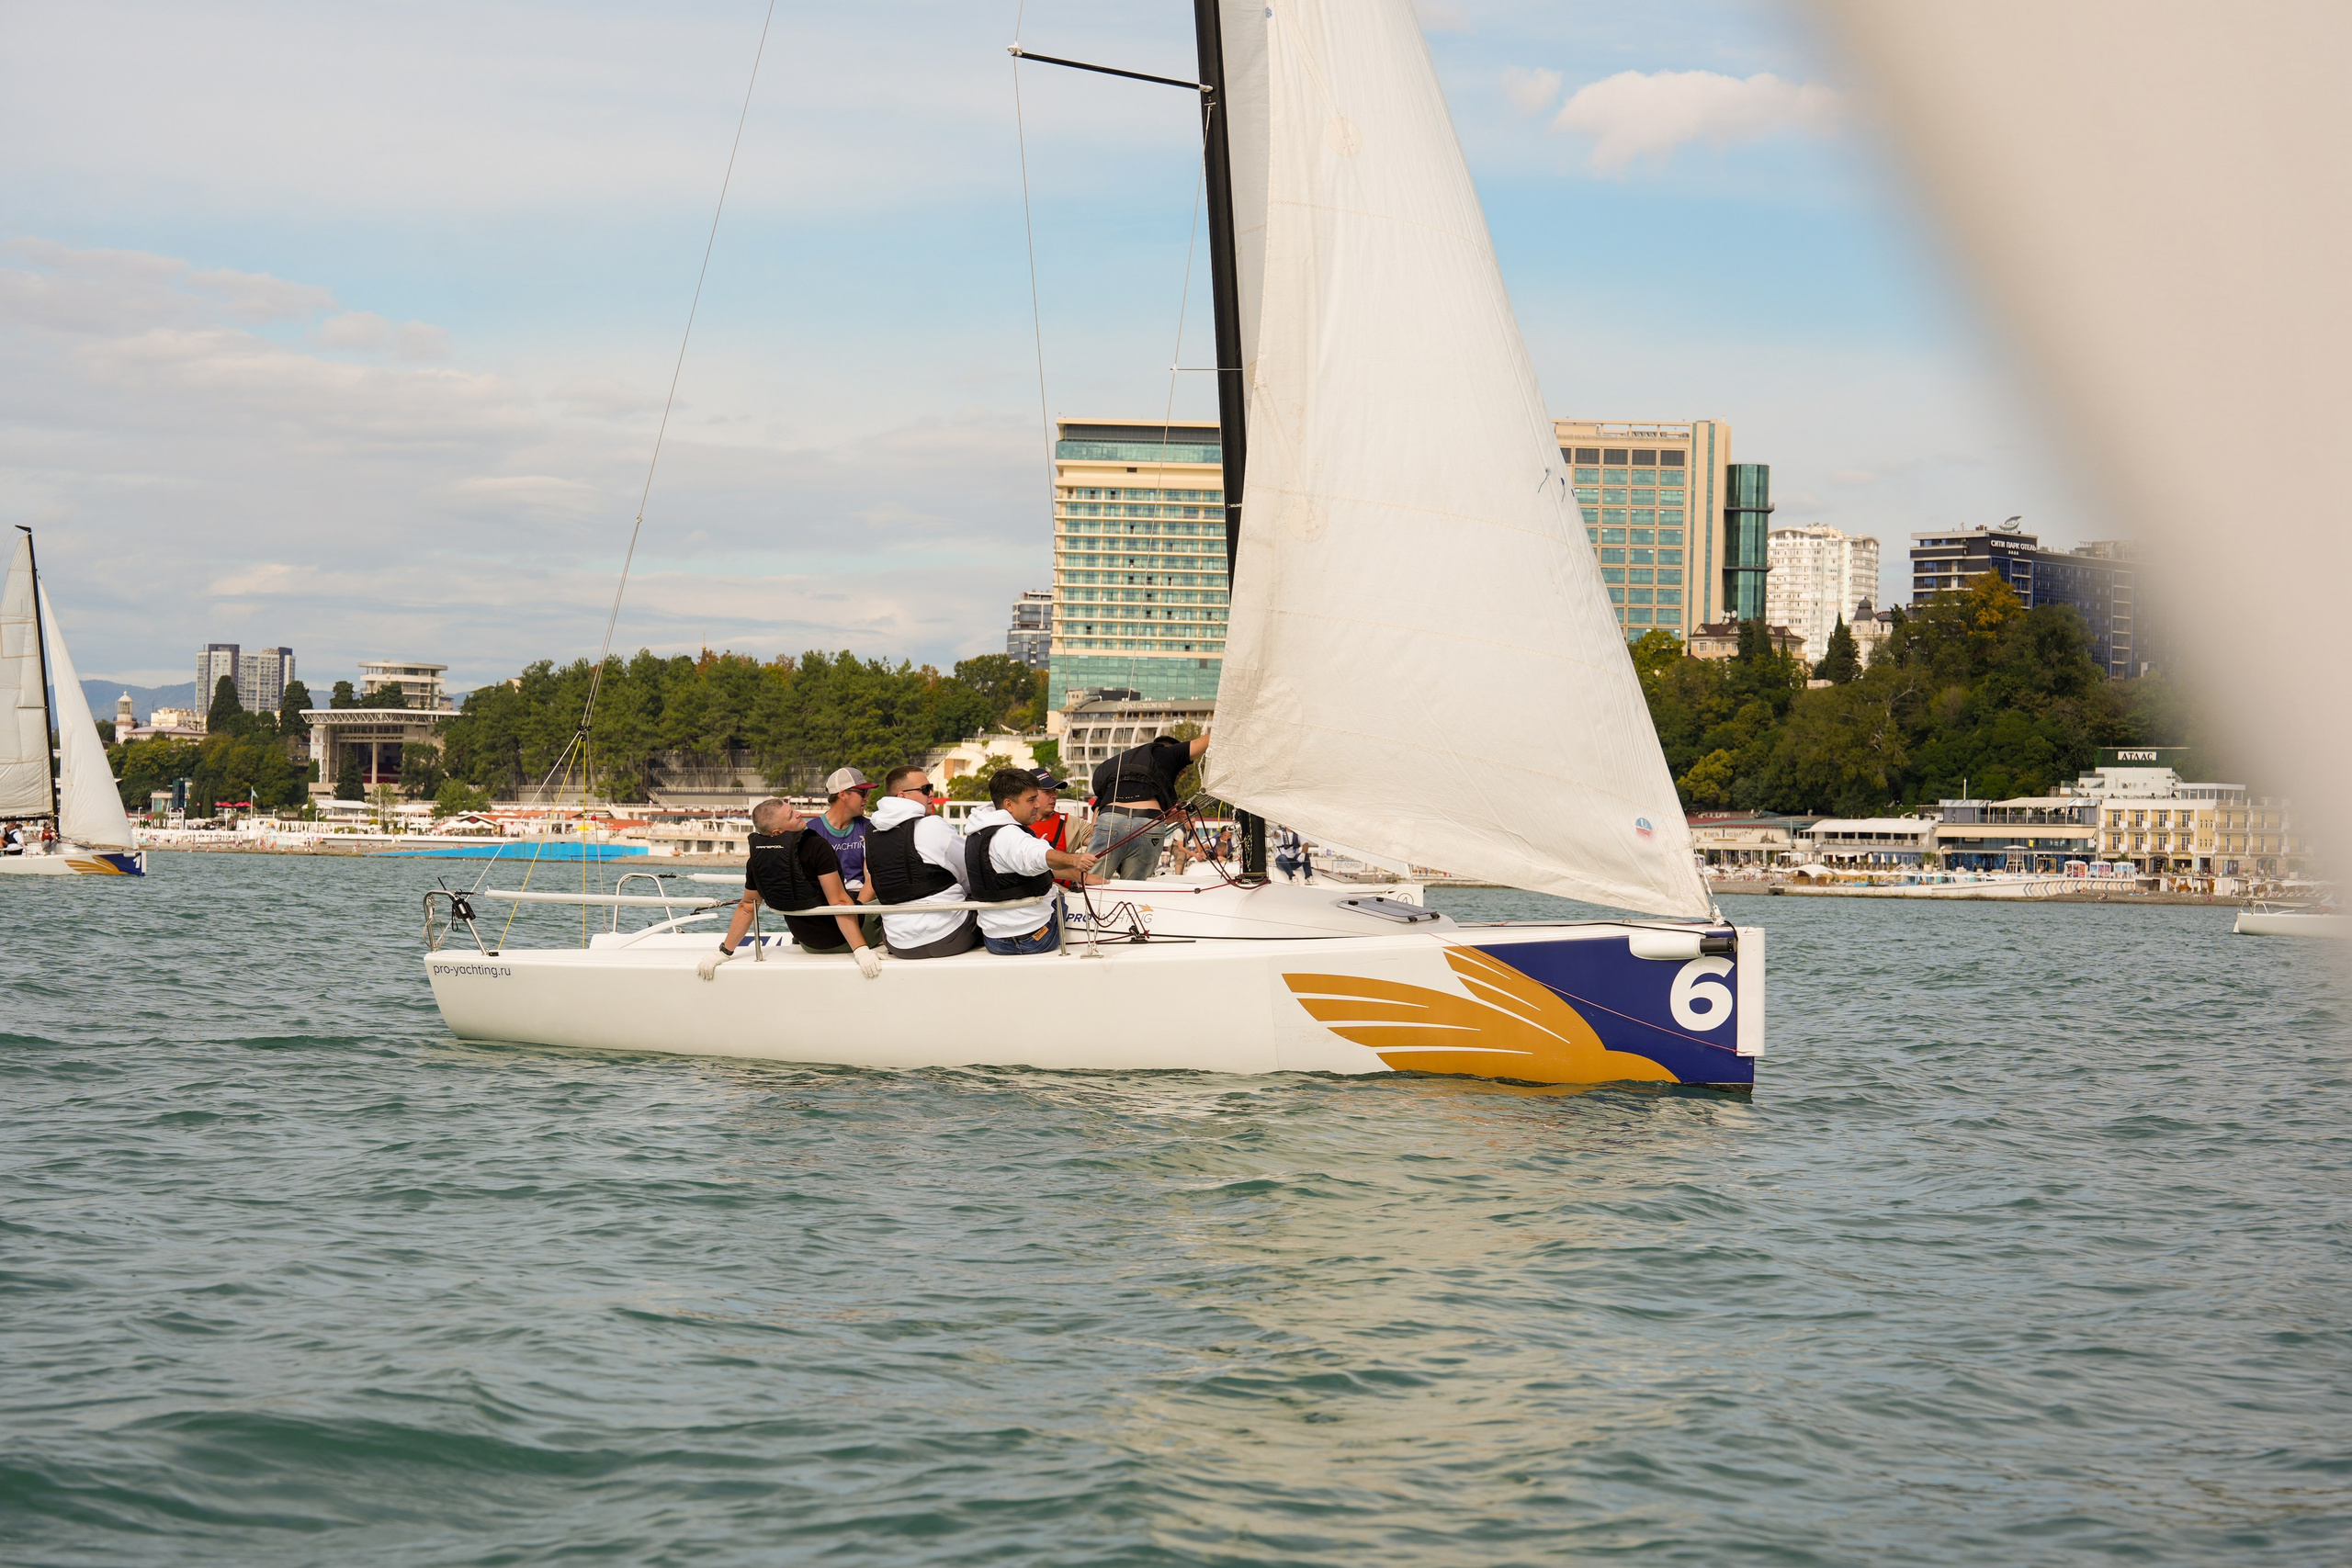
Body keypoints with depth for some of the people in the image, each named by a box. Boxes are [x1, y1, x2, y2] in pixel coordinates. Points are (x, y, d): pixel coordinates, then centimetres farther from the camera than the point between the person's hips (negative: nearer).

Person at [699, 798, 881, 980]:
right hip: (839, 941, -7)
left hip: (808, 943, 7)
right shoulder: (817, 847, -26)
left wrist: (723, 952, 9)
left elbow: (747, 906, -1)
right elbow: (840, 902, -29)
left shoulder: (757, 856, -8)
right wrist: (861, 950, -30)